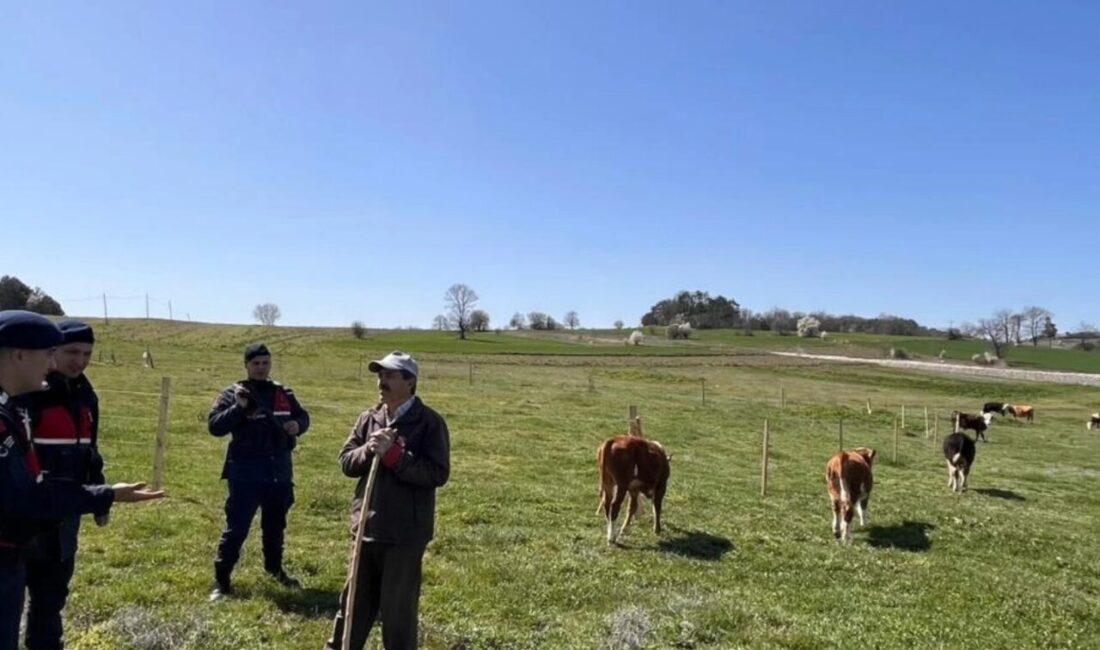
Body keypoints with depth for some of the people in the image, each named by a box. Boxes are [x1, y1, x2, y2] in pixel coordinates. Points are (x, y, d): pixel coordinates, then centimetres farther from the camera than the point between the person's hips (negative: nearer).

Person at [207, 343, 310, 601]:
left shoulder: (284, 393, 7)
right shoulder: (233, 393, -6)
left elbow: (303, 416, 16)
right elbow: (215, 426, -14)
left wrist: (298, 425, -7)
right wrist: (238, 407, -27)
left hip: (279, 471, 5)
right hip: (245, 473, -5)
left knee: (276, 524, 20)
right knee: (237, 527, -1)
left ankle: (274, 568, 38)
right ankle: (221, 580, 10)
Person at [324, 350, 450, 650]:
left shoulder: (429, 422, -11)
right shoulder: (368, 418, 7)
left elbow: (438, 473, -18)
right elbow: (346, 461, 7)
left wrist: (392, 454, -22)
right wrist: (368, 451, -14)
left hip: (405, 532, -5)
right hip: (366, 527, 6)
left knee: (398, 607, 7)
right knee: (354, 600, 20)